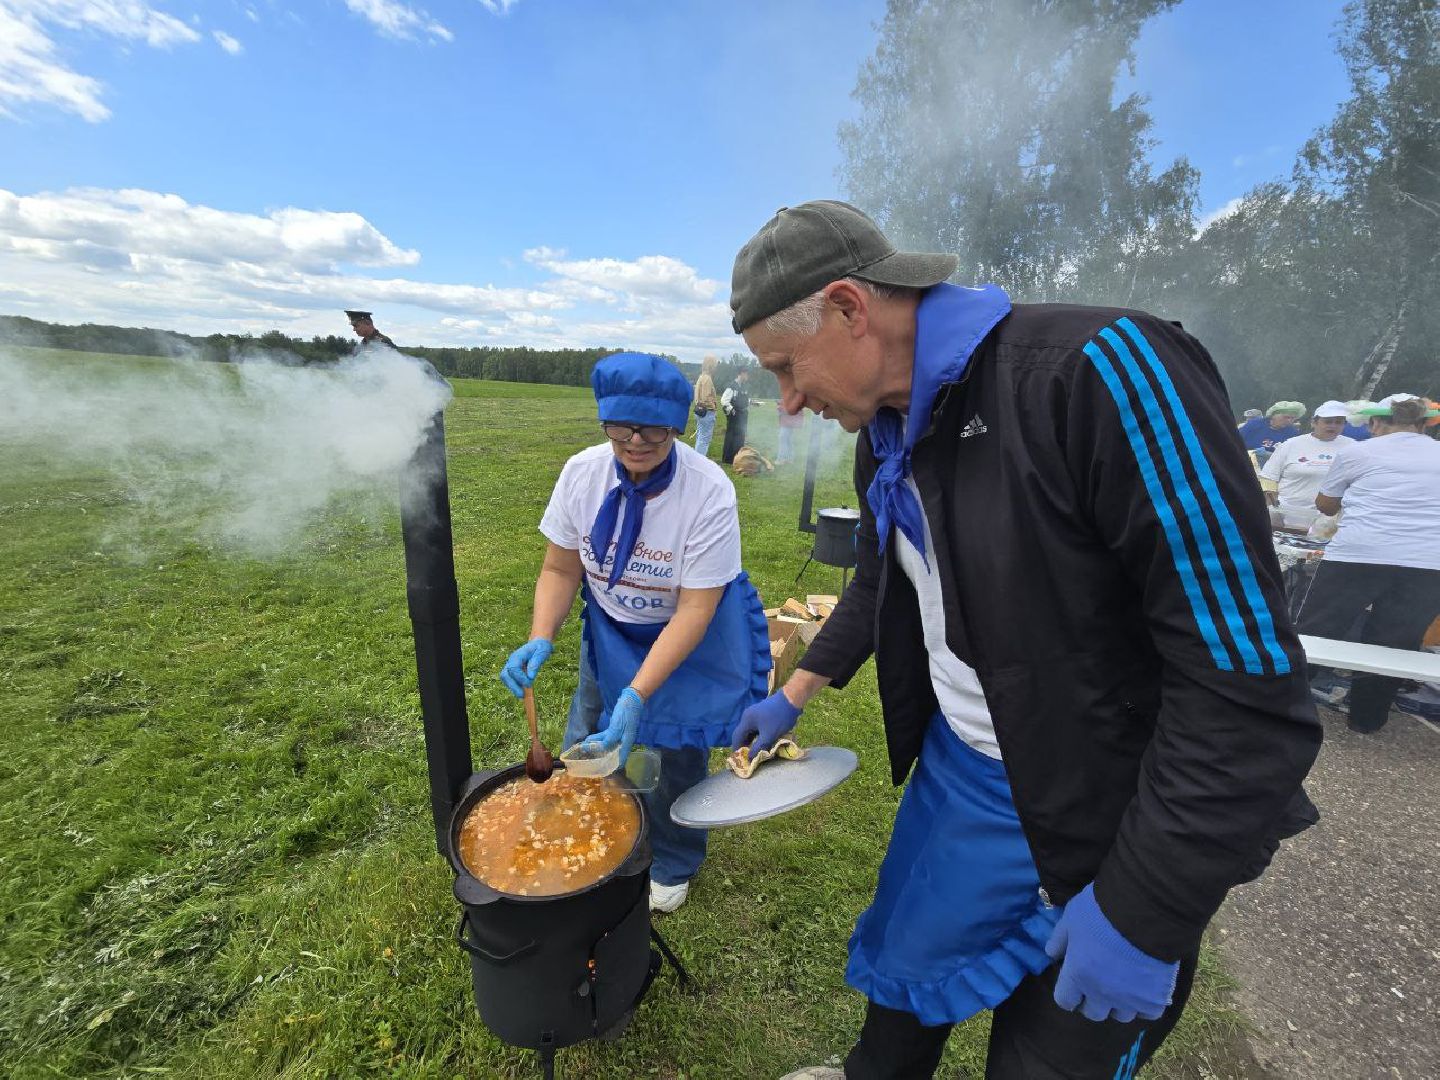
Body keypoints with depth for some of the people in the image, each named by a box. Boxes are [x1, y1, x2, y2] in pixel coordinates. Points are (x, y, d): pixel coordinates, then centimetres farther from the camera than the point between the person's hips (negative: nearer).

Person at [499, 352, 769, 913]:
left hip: (690, 631, -3)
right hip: (611, 626, 4)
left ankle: (672, 866, 40)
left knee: (680, 750, 7)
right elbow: (560, 569, -8)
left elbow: (694, 610, -29)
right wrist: (540, 640, -25)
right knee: (584, 747, 13)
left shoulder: (709, 490, -31)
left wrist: (637, 696, -35)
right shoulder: (582, 472, -19)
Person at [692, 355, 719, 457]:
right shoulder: (707, 379, -15)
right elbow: (706, 398, -21)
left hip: (700, 412, 10)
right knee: (704, 439, -6)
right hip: (707, 412, -10)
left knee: (700, 438, 16)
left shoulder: (701, 378, 14)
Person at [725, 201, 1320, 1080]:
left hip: (1110, 813, -6)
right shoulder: (885, 431, 0)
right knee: (905, 952, 25)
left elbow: (1249, 678, -25)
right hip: (958, 766, 7)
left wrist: (1141, 911, -20)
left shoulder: (1100, 370, -26)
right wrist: (795, 694, 15)